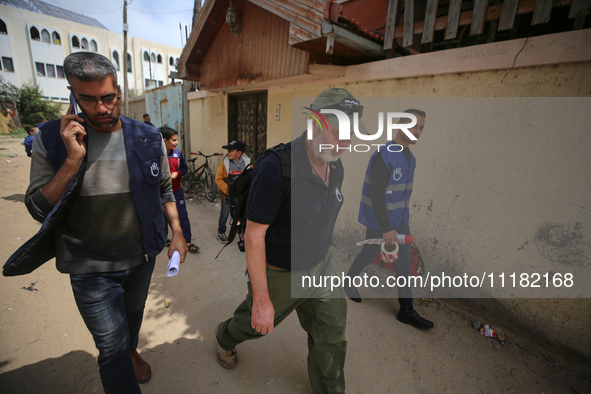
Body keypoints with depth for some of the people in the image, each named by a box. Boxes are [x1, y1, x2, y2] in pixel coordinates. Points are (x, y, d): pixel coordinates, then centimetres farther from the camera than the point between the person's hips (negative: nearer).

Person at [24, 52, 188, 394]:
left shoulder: (149, 138, -6)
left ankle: (132, 352, 61)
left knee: (134, 312, 29)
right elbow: (39, 210, -11)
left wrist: (177, 233, -2)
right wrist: (73, 160, -24)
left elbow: (165, 190, 4)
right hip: (91, 268, -2)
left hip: (142, 257, 3)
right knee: (112, 347, 4)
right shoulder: (51, 138, -10)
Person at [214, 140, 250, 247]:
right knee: (224, 215, 11)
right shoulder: (225, 162, -9)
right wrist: (228, 190, -17)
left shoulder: (247, 162, -5)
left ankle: (242, 232, 36)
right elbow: (218, 179, -8)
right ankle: (221, 233, 34)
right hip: (227, 195, -1)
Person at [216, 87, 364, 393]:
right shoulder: (276, 168, -30)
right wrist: (262, 300, -21)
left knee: (332, 339, 16)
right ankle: (225, 338, 61)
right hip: (279, 273, -5)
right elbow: (254, 235, -26)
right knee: (256, 324, 25)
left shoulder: (335, 166, -6)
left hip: (321, 268, 5)